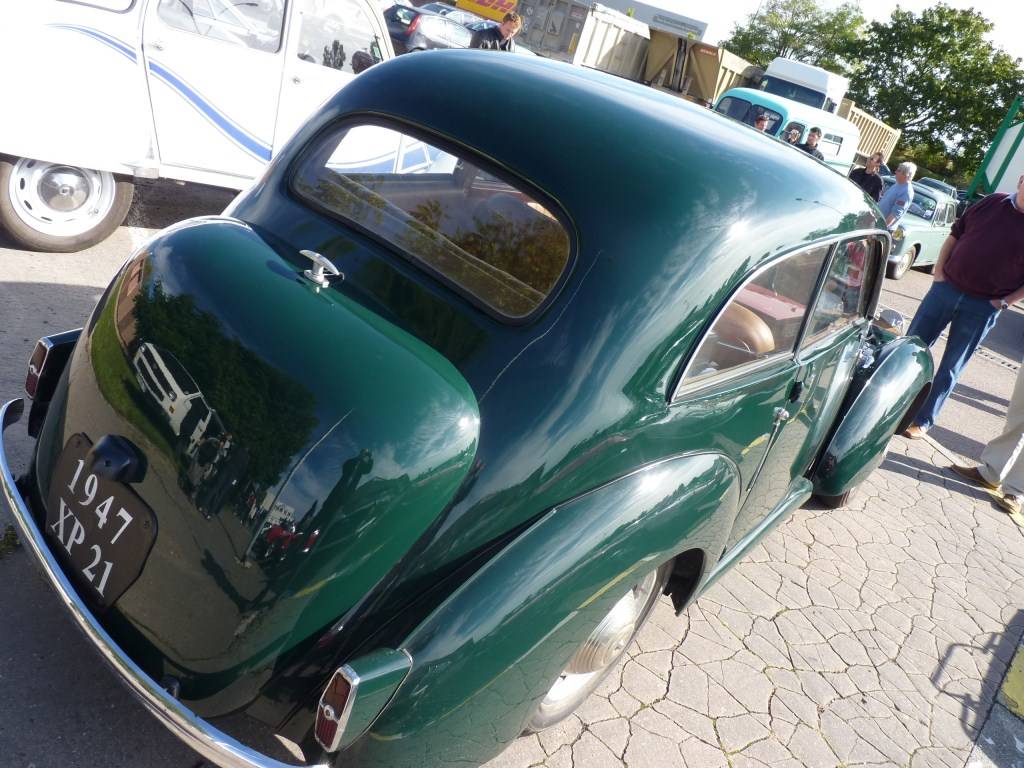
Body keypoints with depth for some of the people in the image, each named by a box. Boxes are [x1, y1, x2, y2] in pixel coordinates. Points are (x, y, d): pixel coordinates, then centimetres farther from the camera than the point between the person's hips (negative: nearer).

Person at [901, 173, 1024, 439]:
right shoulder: (992, 203, 2)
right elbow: (955, 236, 11)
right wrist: (939, 271, 2)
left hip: (982, 307, -2)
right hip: (946, 288, 2)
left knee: (951, 368, 6)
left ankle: (923, 420, 17)